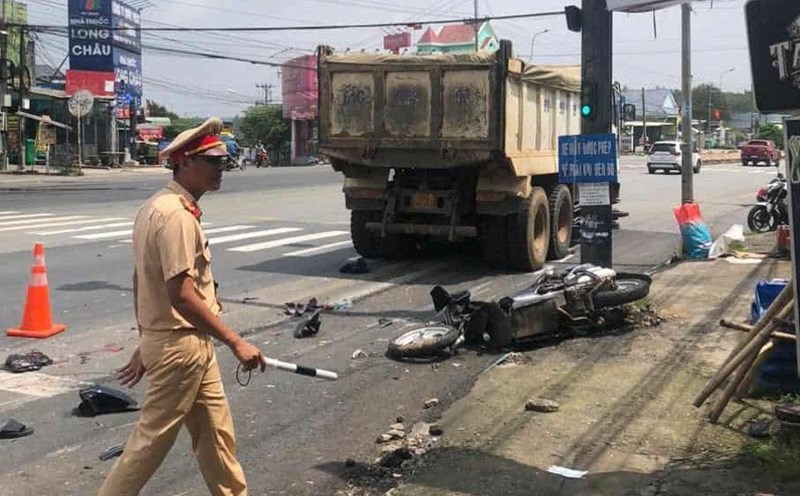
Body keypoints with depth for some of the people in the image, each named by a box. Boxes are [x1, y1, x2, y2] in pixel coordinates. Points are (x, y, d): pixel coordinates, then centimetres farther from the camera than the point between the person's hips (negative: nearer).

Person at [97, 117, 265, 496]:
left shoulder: (154, 207, 11)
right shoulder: (176, 215, -20)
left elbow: (141, 283, 15)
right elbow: (182, 295, -26)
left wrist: (146, 343, 21)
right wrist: (236, 342, -24)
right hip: (180, 346, -10)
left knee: (215, 432, 16)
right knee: (153, 438, 2)